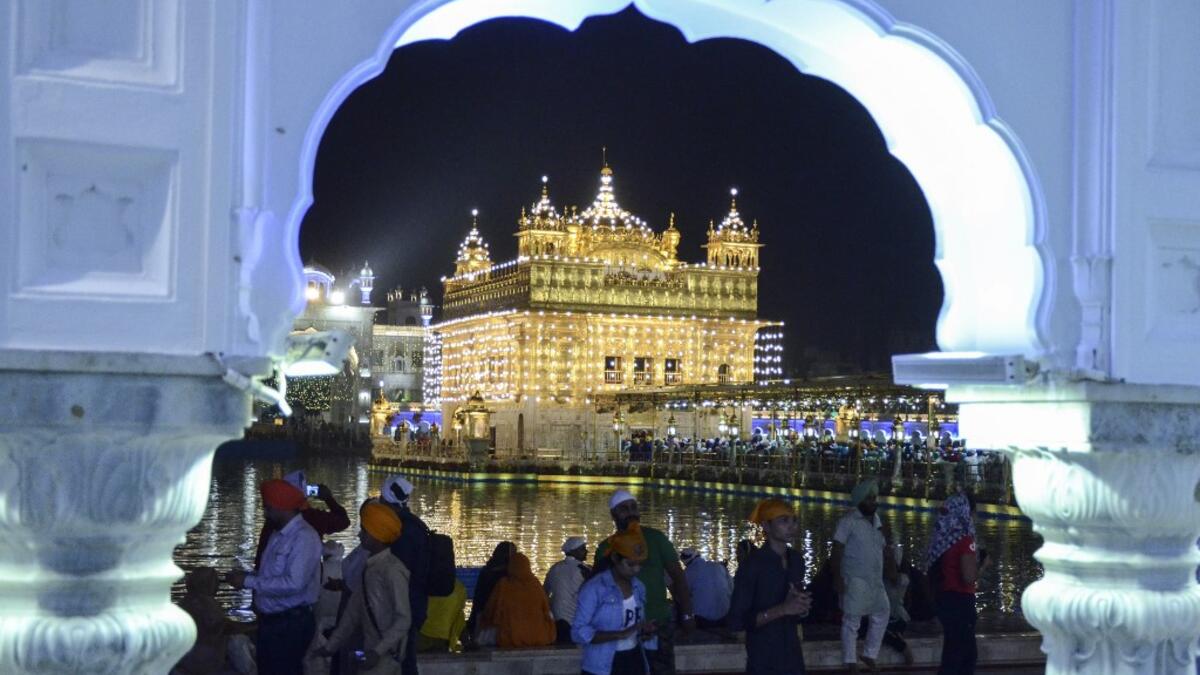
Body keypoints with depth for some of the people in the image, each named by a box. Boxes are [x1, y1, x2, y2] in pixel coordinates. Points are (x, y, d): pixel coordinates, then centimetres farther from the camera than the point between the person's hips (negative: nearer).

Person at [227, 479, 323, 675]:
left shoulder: (304, 537, -18)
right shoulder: (277, 534, 11)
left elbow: (294, 583, -27)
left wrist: (249, 582, -20)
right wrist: (245, 575, 0)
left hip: (291, 624, -9)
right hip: (269, 621, 9)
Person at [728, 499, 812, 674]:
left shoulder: (796, 560, 7)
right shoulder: (752, 564, -13)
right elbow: (737, 621, -16)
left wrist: (801, 606, -2)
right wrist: (782, 609, -22)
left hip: (793, 656, 6)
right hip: (763, 660, -6)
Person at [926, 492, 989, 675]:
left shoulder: (943, 537, 9)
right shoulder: (964, 538, -15)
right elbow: (969, 577, -21)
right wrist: (983, 565, -2)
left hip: (943, 598, 9)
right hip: (959, 601, -9)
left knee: (968, 653, 18)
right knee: (955, 656, -3)